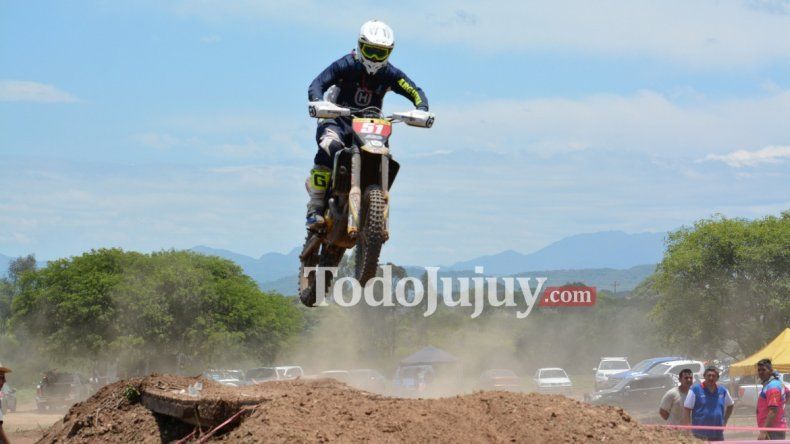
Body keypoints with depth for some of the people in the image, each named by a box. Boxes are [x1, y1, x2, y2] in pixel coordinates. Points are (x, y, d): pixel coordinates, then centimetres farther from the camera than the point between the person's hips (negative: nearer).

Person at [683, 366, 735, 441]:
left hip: (718, 434, 4)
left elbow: (730, 405, 26)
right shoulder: (695, 389, -4)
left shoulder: (722, 391, 9)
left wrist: (725, 421, 15)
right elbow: (687, 410, -5)